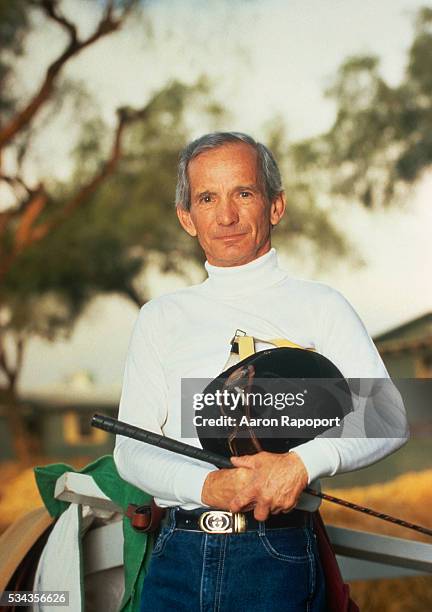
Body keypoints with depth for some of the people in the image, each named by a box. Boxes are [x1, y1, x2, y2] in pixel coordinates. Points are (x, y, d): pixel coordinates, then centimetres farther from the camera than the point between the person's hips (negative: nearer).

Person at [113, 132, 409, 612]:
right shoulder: (161, 318, 12)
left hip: (276, 559, -2)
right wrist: (207, 486, -14)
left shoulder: (318, 307, 4)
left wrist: (302, 463, -23)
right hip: (176, 557, 3)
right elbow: (130, 449, 4)